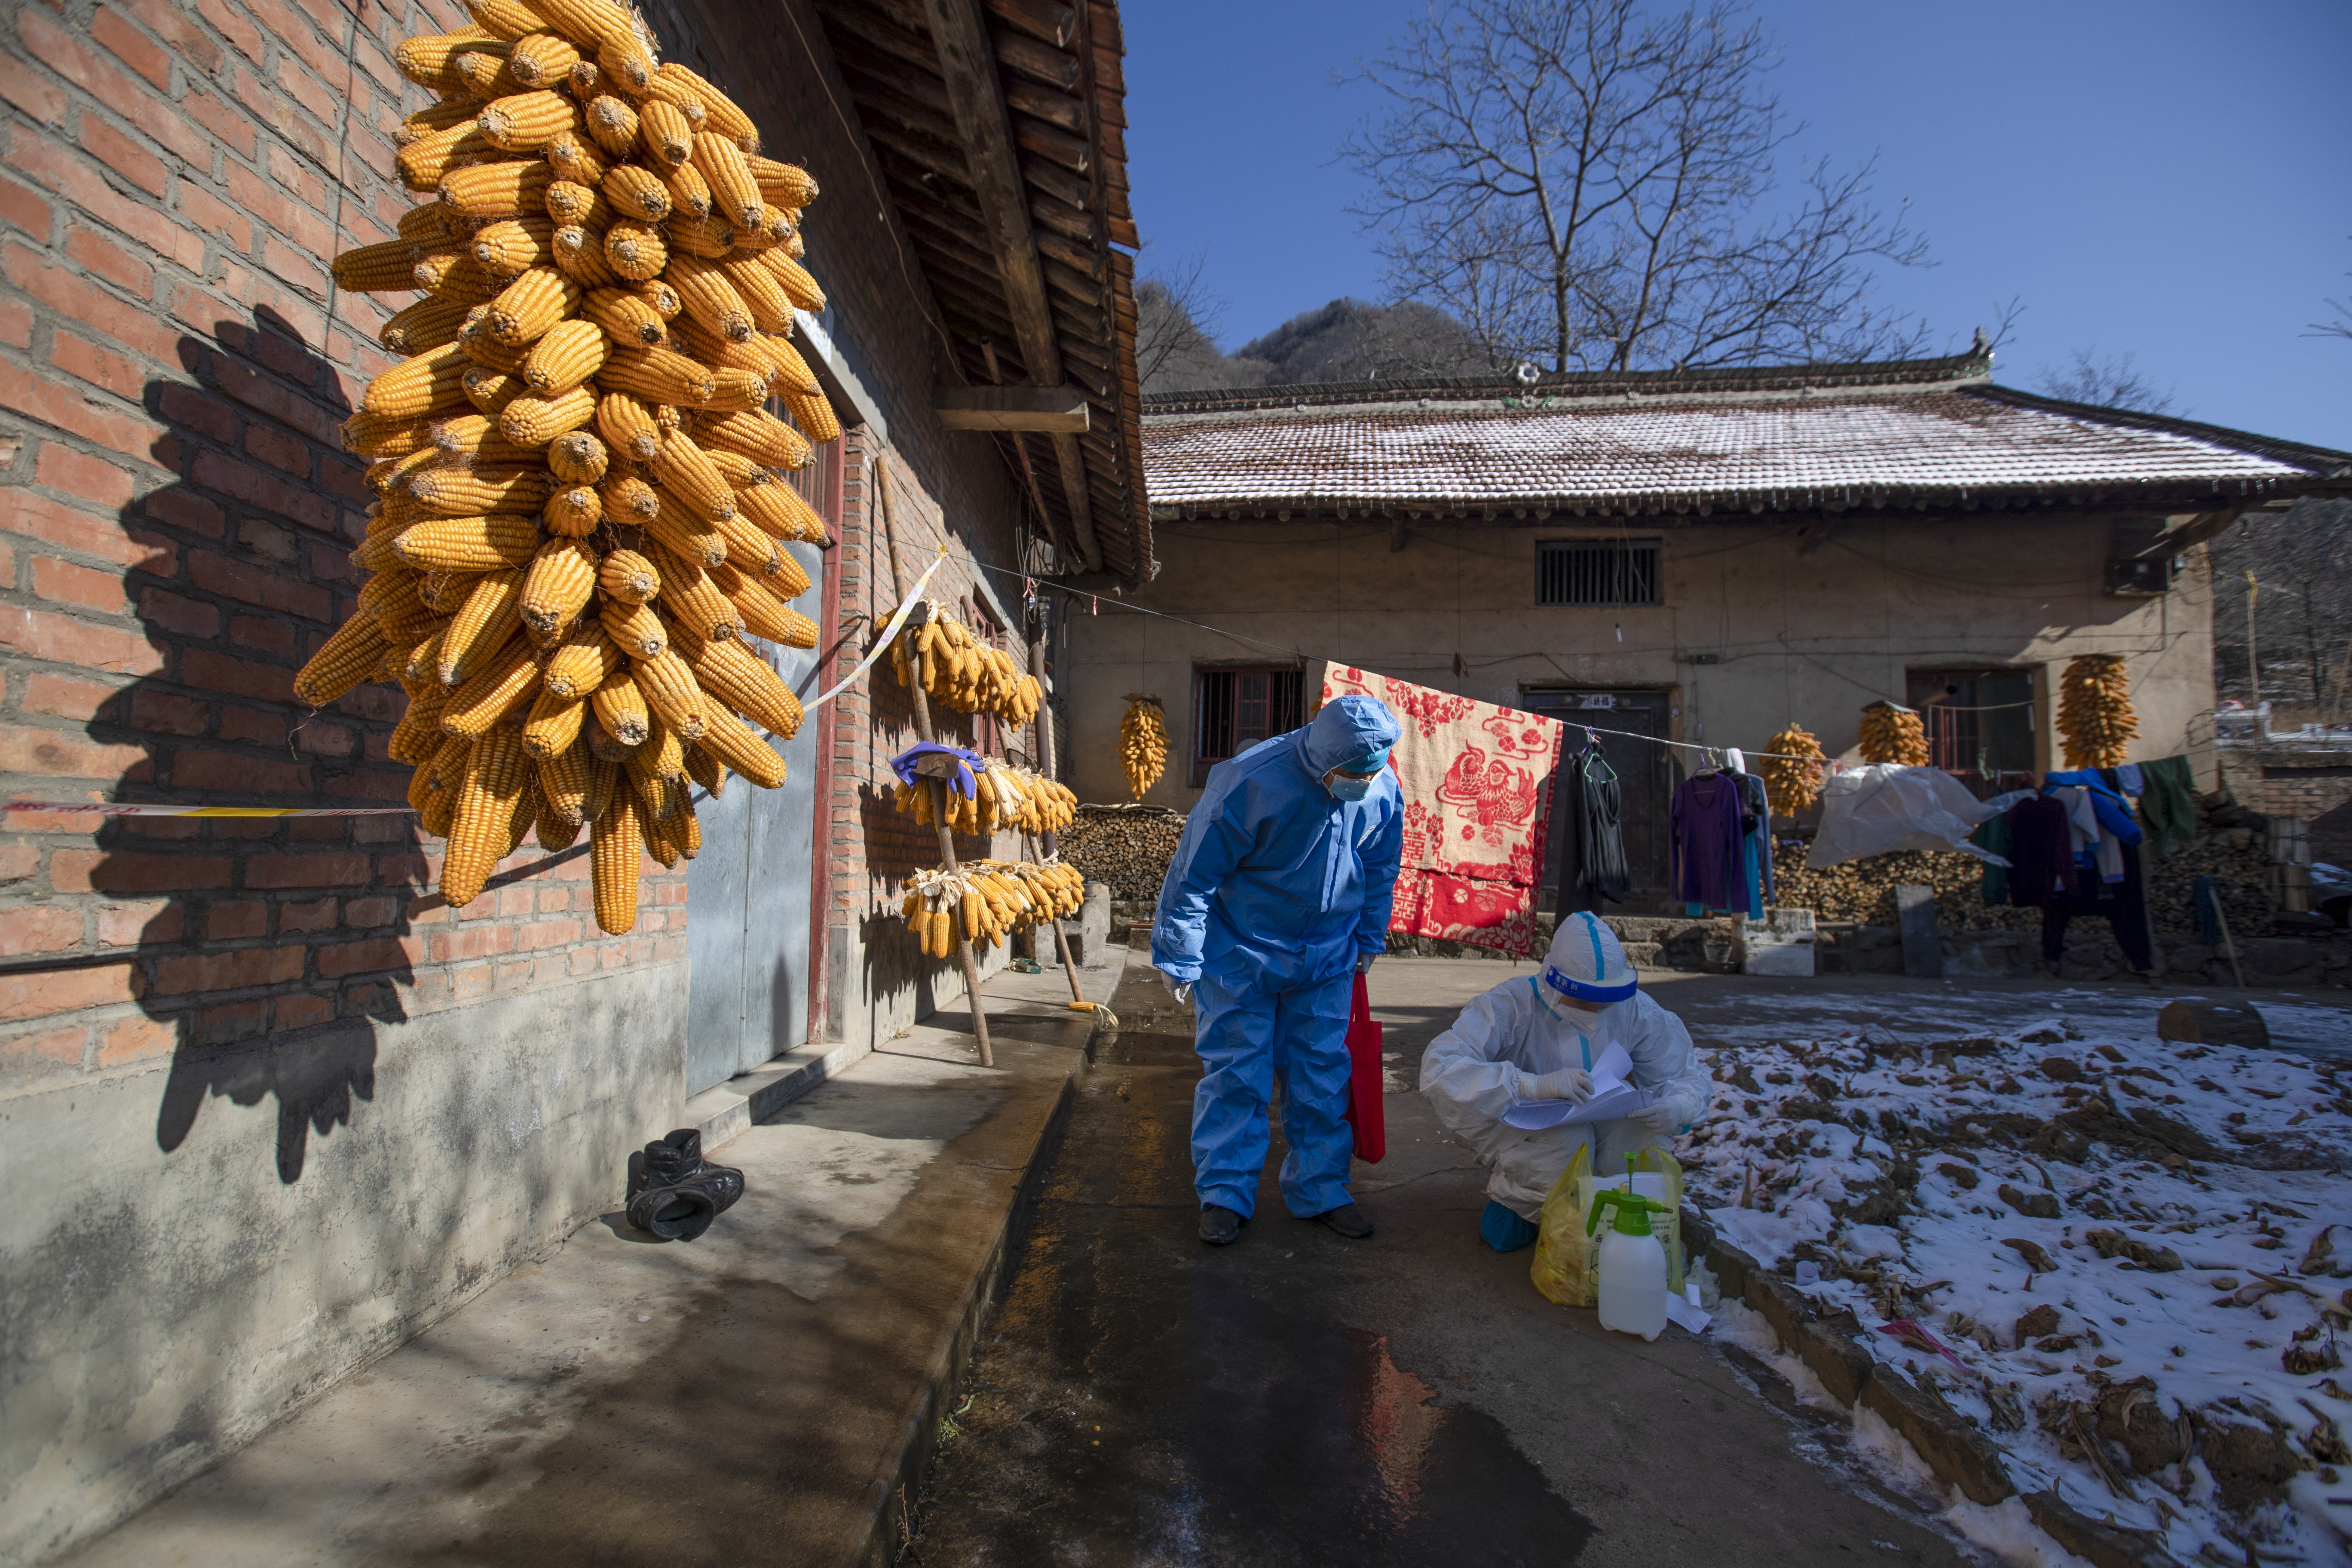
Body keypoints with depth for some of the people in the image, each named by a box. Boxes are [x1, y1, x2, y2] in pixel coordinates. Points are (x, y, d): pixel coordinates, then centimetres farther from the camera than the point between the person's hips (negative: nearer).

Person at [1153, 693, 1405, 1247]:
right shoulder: (1251, 783, -27)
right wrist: (1179, 959, -13)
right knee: (1235, 1074, 1)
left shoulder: (1383, 792, -10)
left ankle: (1320, 1189, 24)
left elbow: (1380, 870, 10)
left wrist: (1370, 939, 18)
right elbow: (1193, 874, -19)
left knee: (1322, 1073, 9)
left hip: (1326, 959, 4)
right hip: (1240, 956, -4)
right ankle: (1224, 1193, 15)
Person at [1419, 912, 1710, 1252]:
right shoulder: (1513, 1005, -28)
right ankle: (1511, 1196, -1)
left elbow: (1687, 1075, 0)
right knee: (1566, 1142, -35)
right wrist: (1536, 1085, -50)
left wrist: (1677, 1108, -26)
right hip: (1516, 1121, -4)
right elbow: (1438, 1070, -41)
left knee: (1644, 1141, -25)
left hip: (1591, 1124, 5)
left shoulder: (1633, 1010, -13)